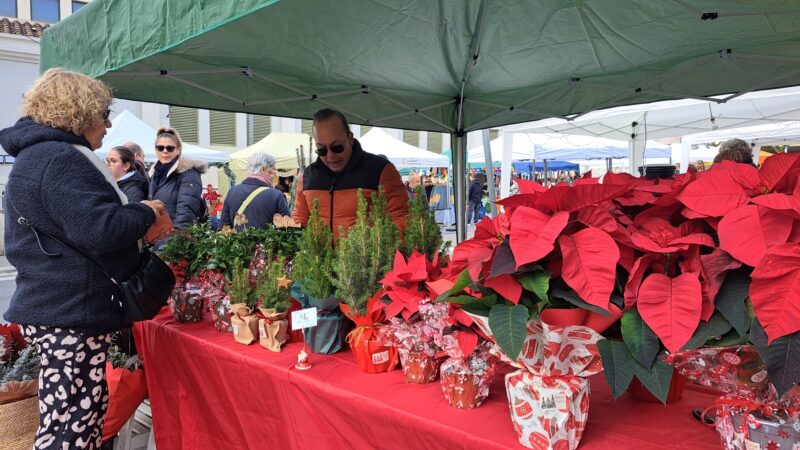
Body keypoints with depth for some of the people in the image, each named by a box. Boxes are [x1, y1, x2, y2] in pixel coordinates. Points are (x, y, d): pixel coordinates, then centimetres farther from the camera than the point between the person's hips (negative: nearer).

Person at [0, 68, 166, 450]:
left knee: (85, 416, 17)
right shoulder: (61, 160, -17)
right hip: (71, 314, -11)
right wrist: (146, 212, -9)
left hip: (55, 306, 11)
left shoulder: (35, 155, 18)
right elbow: (99, 230, -27)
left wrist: (134, 217, 16)